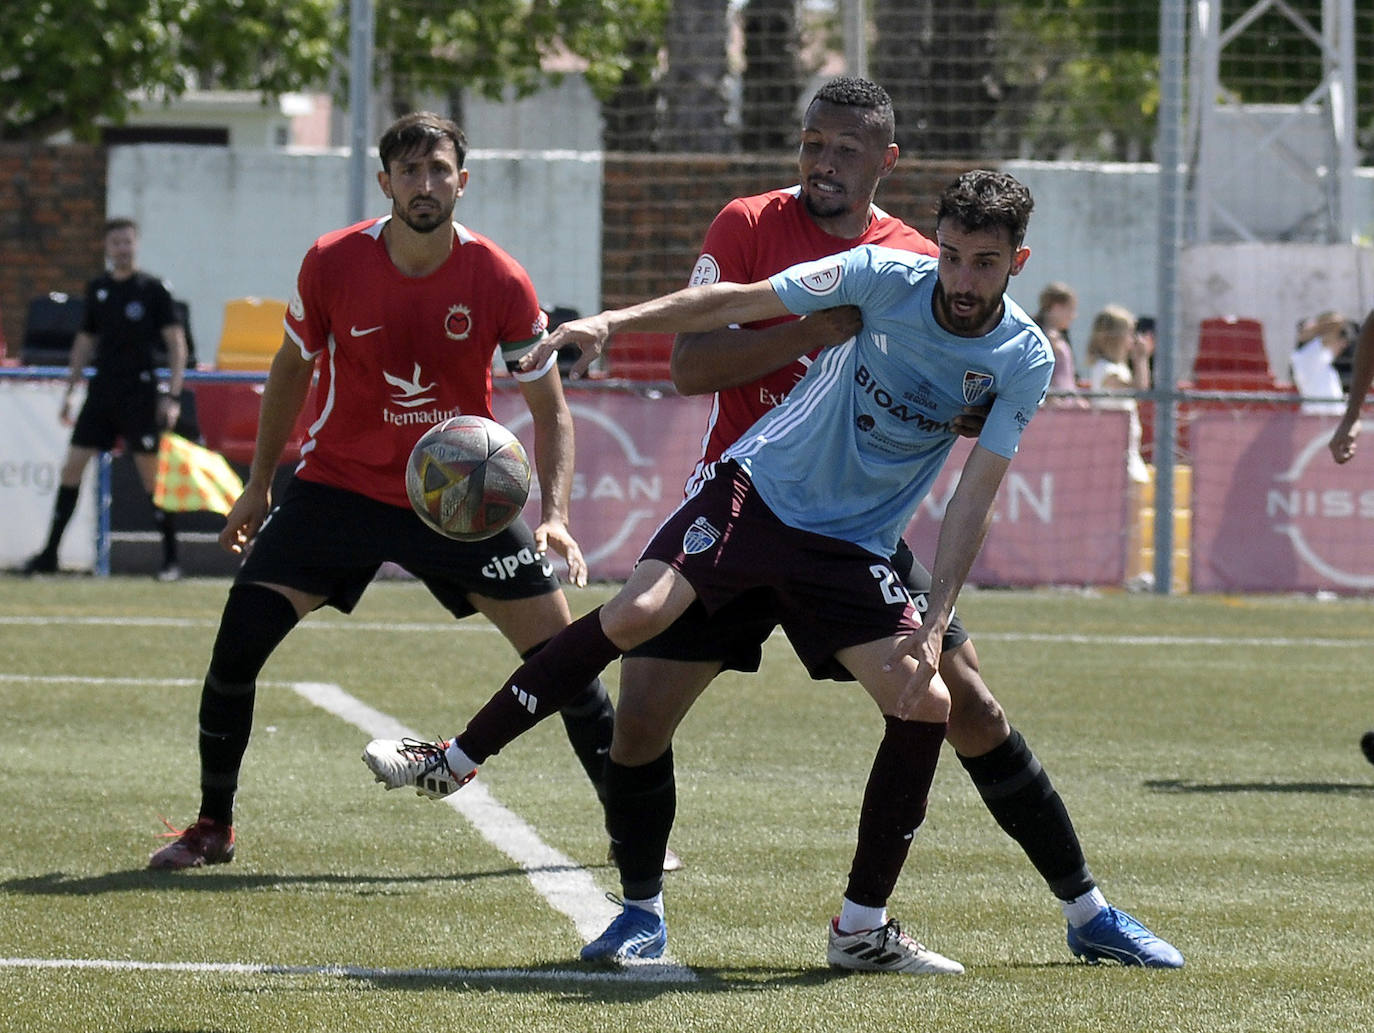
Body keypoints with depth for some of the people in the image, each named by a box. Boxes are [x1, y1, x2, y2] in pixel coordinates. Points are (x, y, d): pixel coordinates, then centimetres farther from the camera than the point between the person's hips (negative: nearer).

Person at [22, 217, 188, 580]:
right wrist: (70, 391, 16)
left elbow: (177, 343, -5)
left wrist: (172, 396, -13)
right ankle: (49, 553, 5)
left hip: (140, 393, -5)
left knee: (151, 474, -6)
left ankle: (170, 559, 2)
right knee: (71, 466, 0)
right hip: (101, 393, 5)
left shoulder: (153, 289, -3)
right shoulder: (97, 289, 10)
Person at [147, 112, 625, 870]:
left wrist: (554, 516, -19)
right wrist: (259, 483, 11)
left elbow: (550, 410, -6)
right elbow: (292, 368, 8)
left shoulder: (499, 281, -14)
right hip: (340, 485, 0)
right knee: (241, 631, -13)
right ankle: (213, 827, 5)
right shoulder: (332, 264, -12)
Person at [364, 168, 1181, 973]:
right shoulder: (884, 279, -12)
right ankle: (454, 762, -8)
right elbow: (738, 303, -9)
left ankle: (862, 927, 1)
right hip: (758, 489, -2)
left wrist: (934, 628, -19)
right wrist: (613, 322, -20)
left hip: (855, 549, 2)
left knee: (928, 705, -13)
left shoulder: (1024, 361, -8)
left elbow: (973, 501, -10)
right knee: (633, 617, -22)